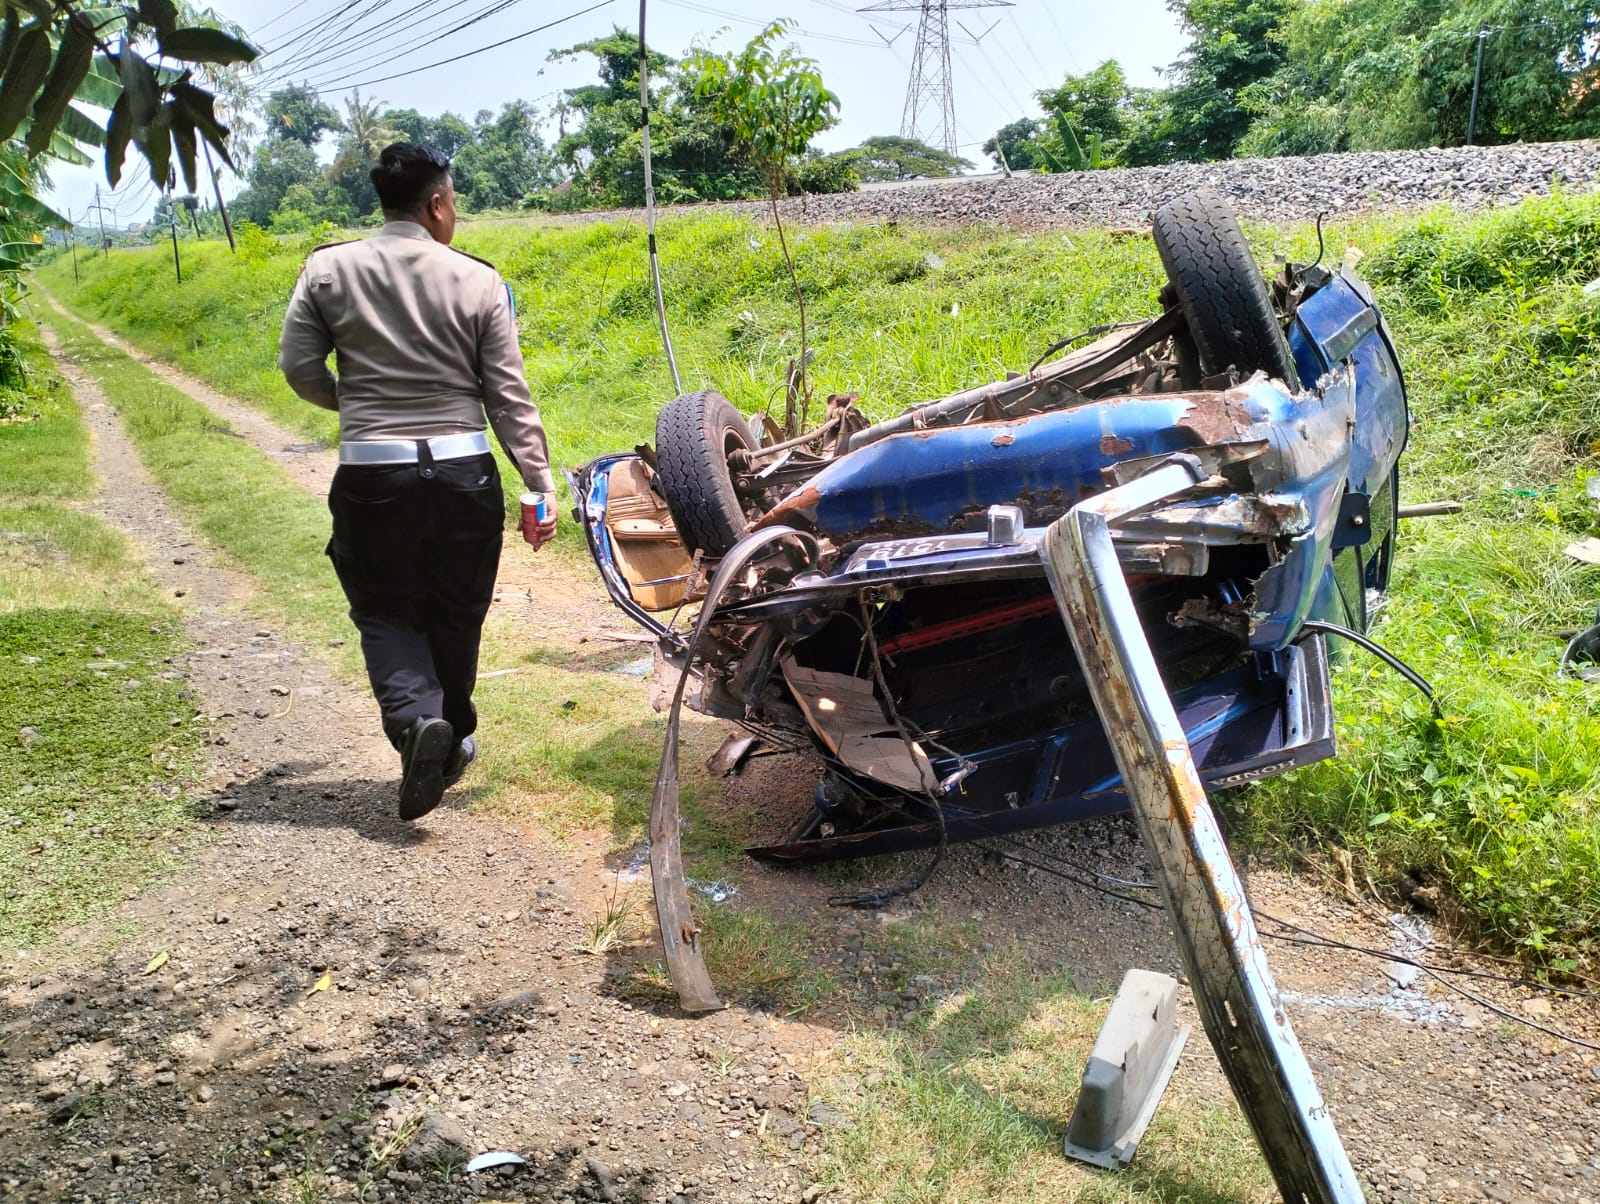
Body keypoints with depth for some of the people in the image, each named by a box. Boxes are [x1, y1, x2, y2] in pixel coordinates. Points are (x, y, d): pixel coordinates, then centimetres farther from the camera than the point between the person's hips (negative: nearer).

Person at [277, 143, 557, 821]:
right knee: (455, 616, 16)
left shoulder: (328, 271, 0)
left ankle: (416, 721, -12)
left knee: (384, 613, 14)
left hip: (371, 474, 0)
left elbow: (300, 368, 2)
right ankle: (452, 743, 31)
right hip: (464, 472, 1)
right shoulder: (478, 281, -2)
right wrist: (541, 484, 1)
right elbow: (509, 397, -3)